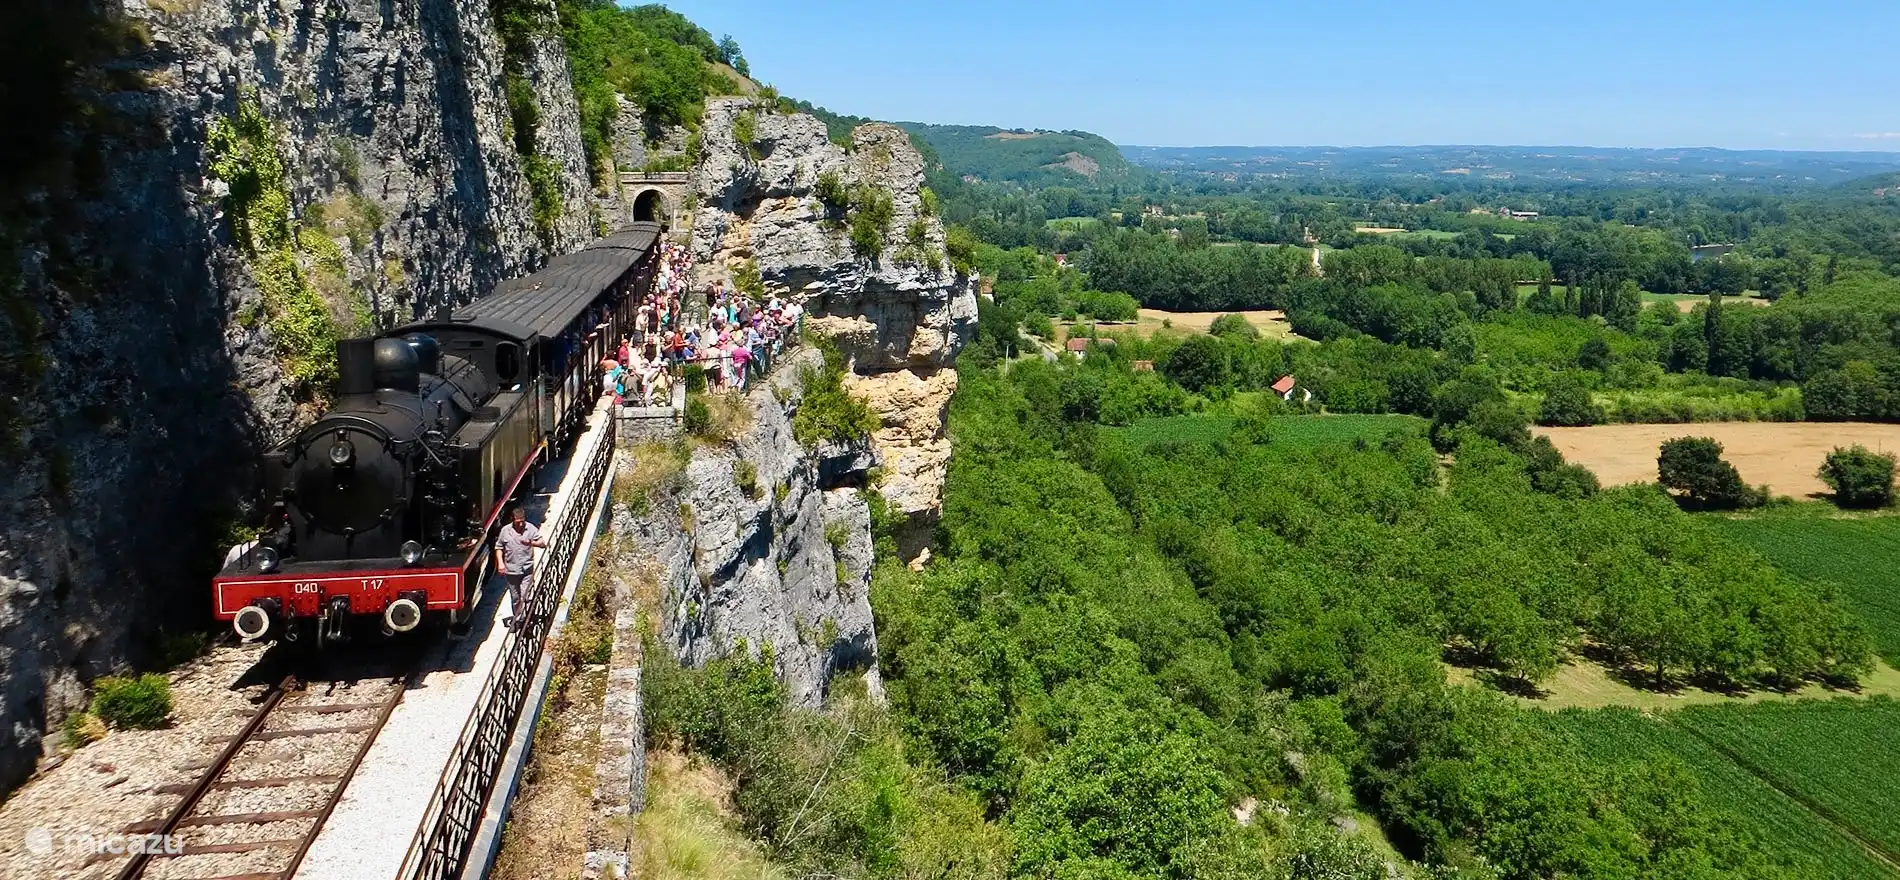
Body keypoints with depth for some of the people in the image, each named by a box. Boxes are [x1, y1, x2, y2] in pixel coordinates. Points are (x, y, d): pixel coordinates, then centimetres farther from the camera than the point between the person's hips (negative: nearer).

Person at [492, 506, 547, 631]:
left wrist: (531, 543, -24)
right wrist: (500, 563, -5)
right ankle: (516, 618, 28)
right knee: (515, 598, 13)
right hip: (511, 569, 1)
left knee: (524, 596, -8)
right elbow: (499, 547, 7)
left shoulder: (530, 528, -4)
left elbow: (543, 543, -4)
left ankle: (521, 620, -1)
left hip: (527, 569, -1)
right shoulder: (505, 530, -2)